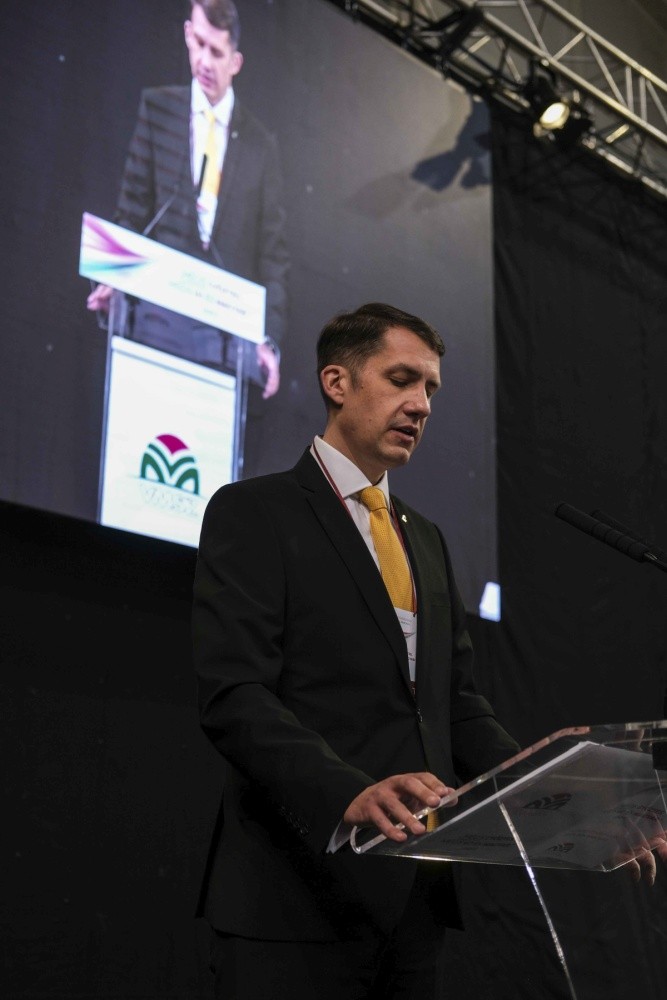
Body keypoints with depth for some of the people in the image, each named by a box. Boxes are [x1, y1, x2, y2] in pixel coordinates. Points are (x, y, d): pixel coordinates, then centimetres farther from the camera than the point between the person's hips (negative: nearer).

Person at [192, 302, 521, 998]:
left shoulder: (426, 539, 20)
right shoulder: (253, 513, -2)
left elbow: (457, 701, 16)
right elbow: (234, 697, -14)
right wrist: (351, 795, -30)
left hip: (417, 893, 7)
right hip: (300, 895, -6)